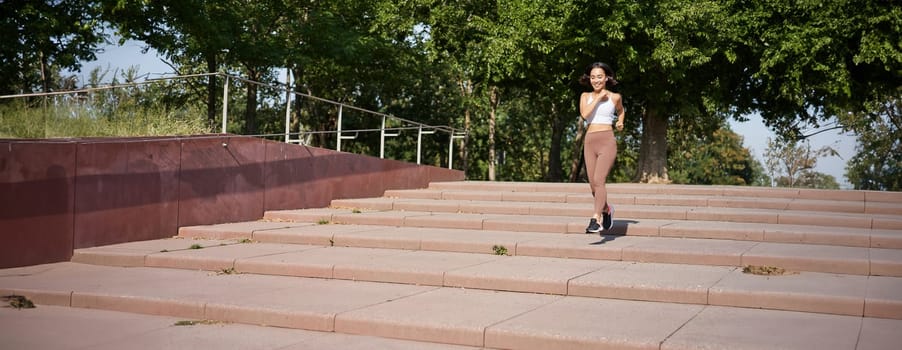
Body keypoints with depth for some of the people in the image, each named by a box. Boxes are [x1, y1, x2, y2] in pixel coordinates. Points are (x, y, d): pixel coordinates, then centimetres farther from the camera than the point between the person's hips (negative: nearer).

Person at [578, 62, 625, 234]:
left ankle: (595, 219, -29)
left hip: (607, 142, -3)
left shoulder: (615, 97, 8)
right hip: (589, 143, 4)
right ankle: (607, 209, 35)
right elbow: (584, 114, -8)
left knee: (599, 181, -21)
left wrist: (620, 123, 10)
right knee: (593, 185, 8)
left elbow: (620, 110, 29)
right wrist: (598, 98, -7)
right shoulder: (585, 96, 11)